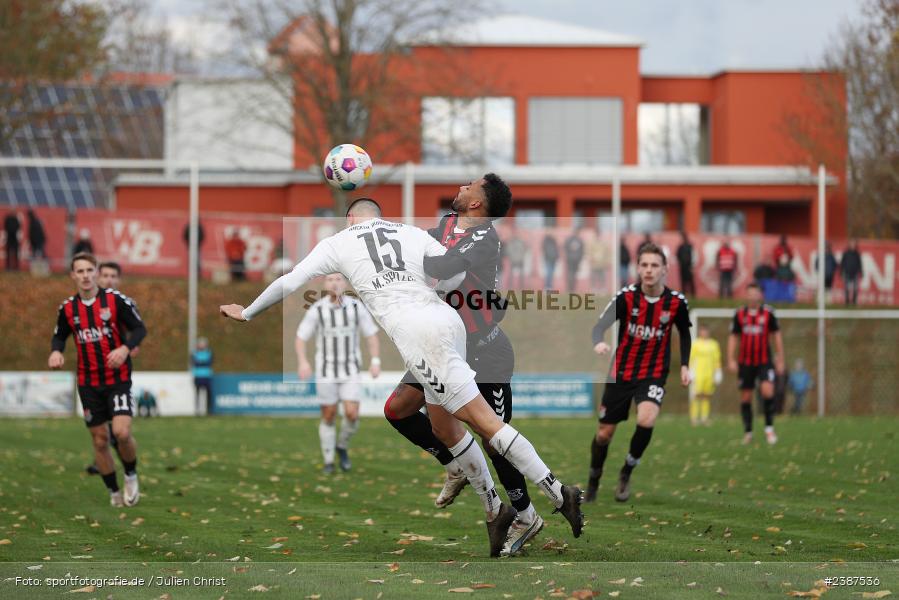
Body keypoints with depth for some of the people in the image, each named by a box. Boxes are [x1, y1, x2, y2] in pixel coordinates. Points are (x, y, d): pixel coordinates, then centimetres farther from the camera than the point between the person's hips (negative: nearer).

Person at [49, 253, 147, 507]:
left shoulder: (116, 300, -8)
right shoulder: (68, 308, 1)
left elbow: (140, 329, -5)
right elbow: (59, 336, 16)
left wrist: (125, 348, -24)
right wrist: (56, 351, -7)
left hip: (118, 379, -3)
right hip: (88, 383, 3)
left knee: (122, 432, -19)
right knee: (100, 440, 5)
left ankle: (131, 475, 10)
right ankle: (114, 492, 20)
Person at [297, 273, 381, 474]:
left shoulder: (356, 306, -7)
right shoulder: (317, 310, -10)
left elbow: (371, 334, 1)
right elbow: (301, 337, -5)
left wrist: (376, 361, -10)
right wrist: (302, 362, -23)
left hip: (350, 370, 1)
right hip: (326, 370, -1)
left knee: (352, 414, -12)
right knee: (328, 417, 2)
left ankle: (342, 446, 17)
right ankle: (328, 462, 19)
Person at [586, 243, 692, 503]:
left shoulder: (676, 302, -8)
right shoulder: (627, 297, -13)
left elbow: (684, 333, 12)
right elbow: (600, 325, -23)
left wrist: (684, 365, 3)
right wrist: (598, 343, -45)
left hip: (653, 374, 0)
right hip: (621, 372, 1)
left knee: (646, 420, -27)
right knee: (604, 433, 6)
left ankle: (627, 472, -2)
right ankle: (593, 481, 33)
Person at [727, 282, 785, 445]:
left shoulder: (768, 313, -1)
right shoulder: (739, 314, 2)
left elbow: (777, 335, 6)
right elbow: (733, 338, 9)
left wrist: (780, 360, 5)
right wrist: (731, 360, 1)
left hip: (765, 361, -2)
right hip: (745, 362, 2)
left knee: (767, 391, -20)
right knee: (745, 397, 4)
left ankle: (769, 428, -7)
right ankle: (748, 432, 16)